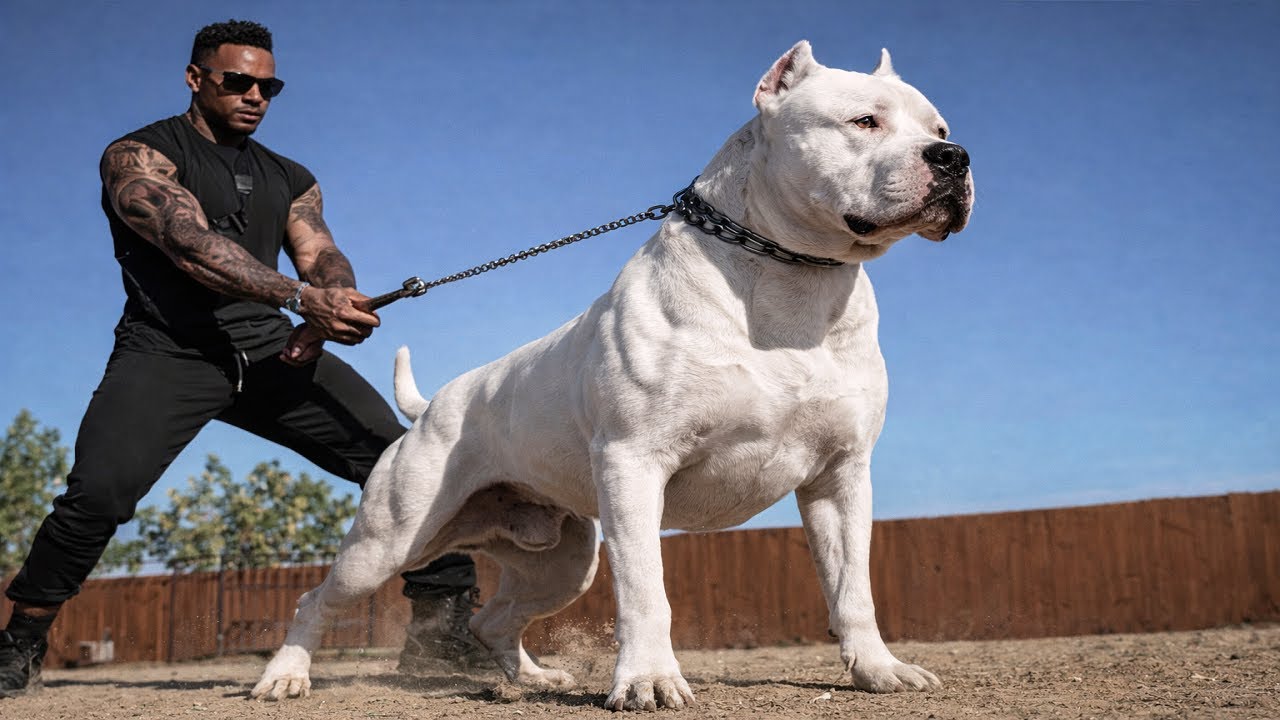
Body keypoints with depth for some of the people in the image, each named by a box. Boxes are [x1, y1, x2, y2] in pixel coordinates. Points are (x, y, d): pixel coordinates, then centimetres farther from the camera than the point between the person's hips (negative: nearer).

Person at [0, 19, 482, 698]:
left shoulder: (289, 179, 19)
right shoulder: (138, 156, 0)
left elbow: (323, 258, 4)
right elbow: (192, 243, -18)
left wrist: (323, 321, -22)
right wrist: (302, 295, -31)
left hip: (270, 348, 5)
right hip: (170, 348, -4)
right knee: (97, 492, -24)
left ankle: (442, 624, -3)